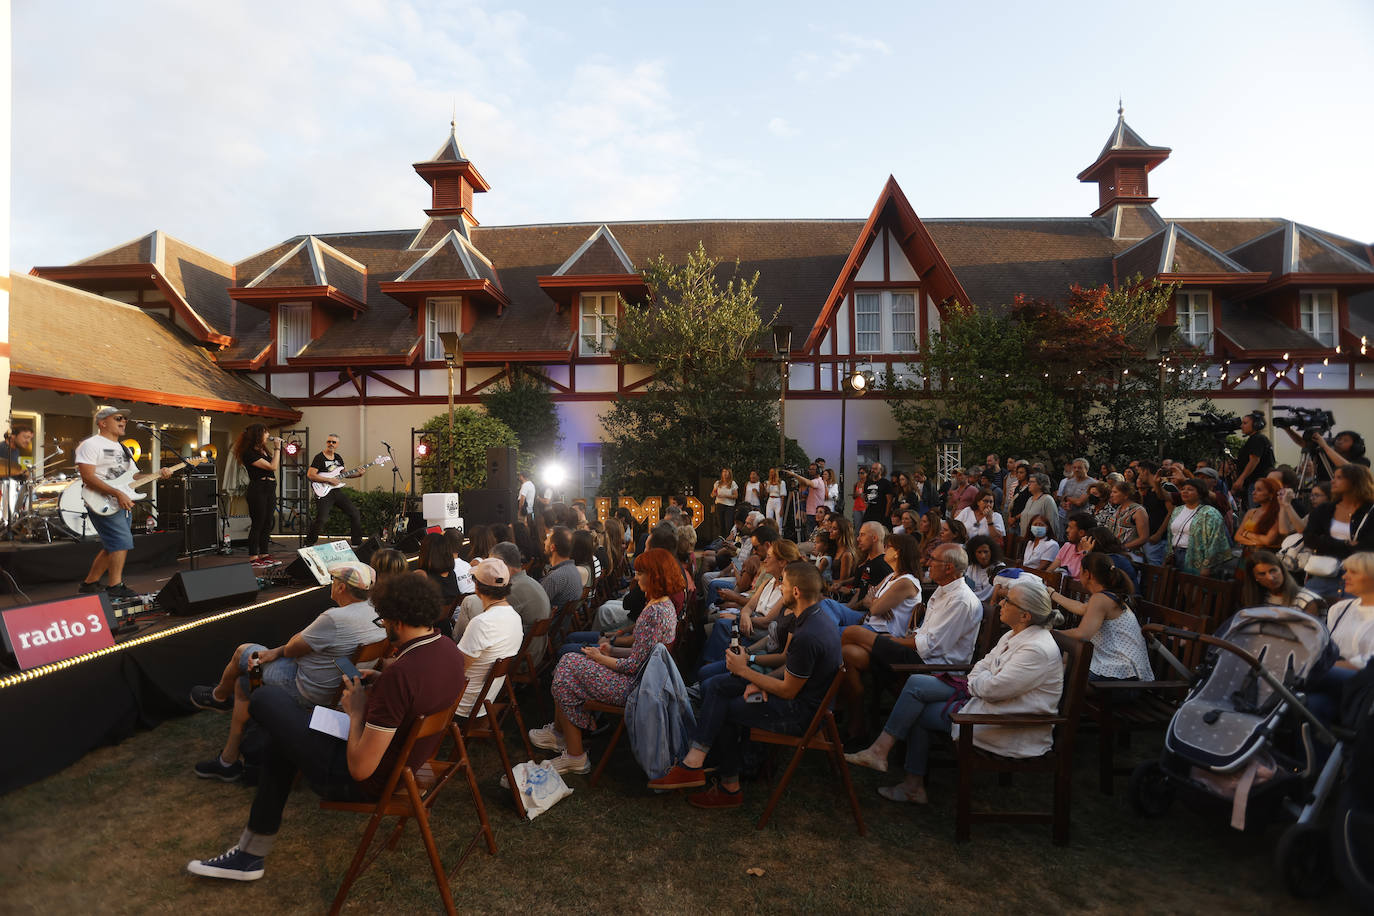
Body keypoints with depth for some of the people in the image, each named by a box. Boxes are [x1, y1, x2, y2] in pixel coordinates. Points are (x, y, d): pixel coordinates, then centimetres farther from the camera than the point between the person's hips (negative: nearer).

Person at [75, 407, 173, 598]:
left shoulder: (124, 449, 21)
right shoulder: (91, 445, -7)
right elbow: (88, 478, -18)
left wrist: (159, 475, 2)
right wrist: (117, 493, -26)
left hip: (123, 504, 9)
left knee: (111, 547, 11)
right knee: (122, 542, -16)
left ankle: (89, 583, 22)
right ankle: (115, 586, -10)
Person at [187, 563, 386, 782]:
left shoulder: (335, 618, -32)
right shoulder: (377, 614, -5)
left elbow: (291, 649, -17)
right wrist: (276, 652, 1)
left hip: (306, 693, -8)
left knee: (243, 651, 12)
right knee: (242, 684, 25)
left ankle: (219, 696, 43)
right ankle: (228, 761, 36)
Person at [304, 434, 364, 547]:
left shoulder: (338, 457, 14)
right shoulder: (319, 458, -7)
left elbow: (344, 474, 23)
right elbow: (310, 475, -17)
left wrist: (358, 474, 7)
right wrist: (329, 480, -20)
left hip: (338, 491, 7)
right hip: (324, 493, -7)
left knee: (355, 514, 5)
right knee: (321, 519, -18)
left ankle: (357, 543, 16)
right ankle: (307, 545, -2)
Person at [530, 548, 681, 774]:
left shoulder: (655, 613, -25)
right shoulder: (663, 604, 7)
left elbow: (634, 665, -24)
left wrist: (599, 657, -10)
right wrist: (613, 651, 5)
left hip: (634, 687, -10)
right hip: (638, 678, 10)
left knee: (567, 672, -3)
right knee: (569, 661, 9)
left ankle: (575, 756, 9)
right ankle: (558, 733, 22)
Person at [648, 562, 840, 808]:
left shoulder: (808, 636, -29)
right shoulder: (815, 617, 3)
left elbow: (788, 691, -21)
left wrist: (745, 671, -11)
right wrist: (759, 682, -2)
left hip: (799, 712, -10)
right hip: (799, 688, 10)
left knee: (723, 710, -3)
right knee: (713, 687, 4)